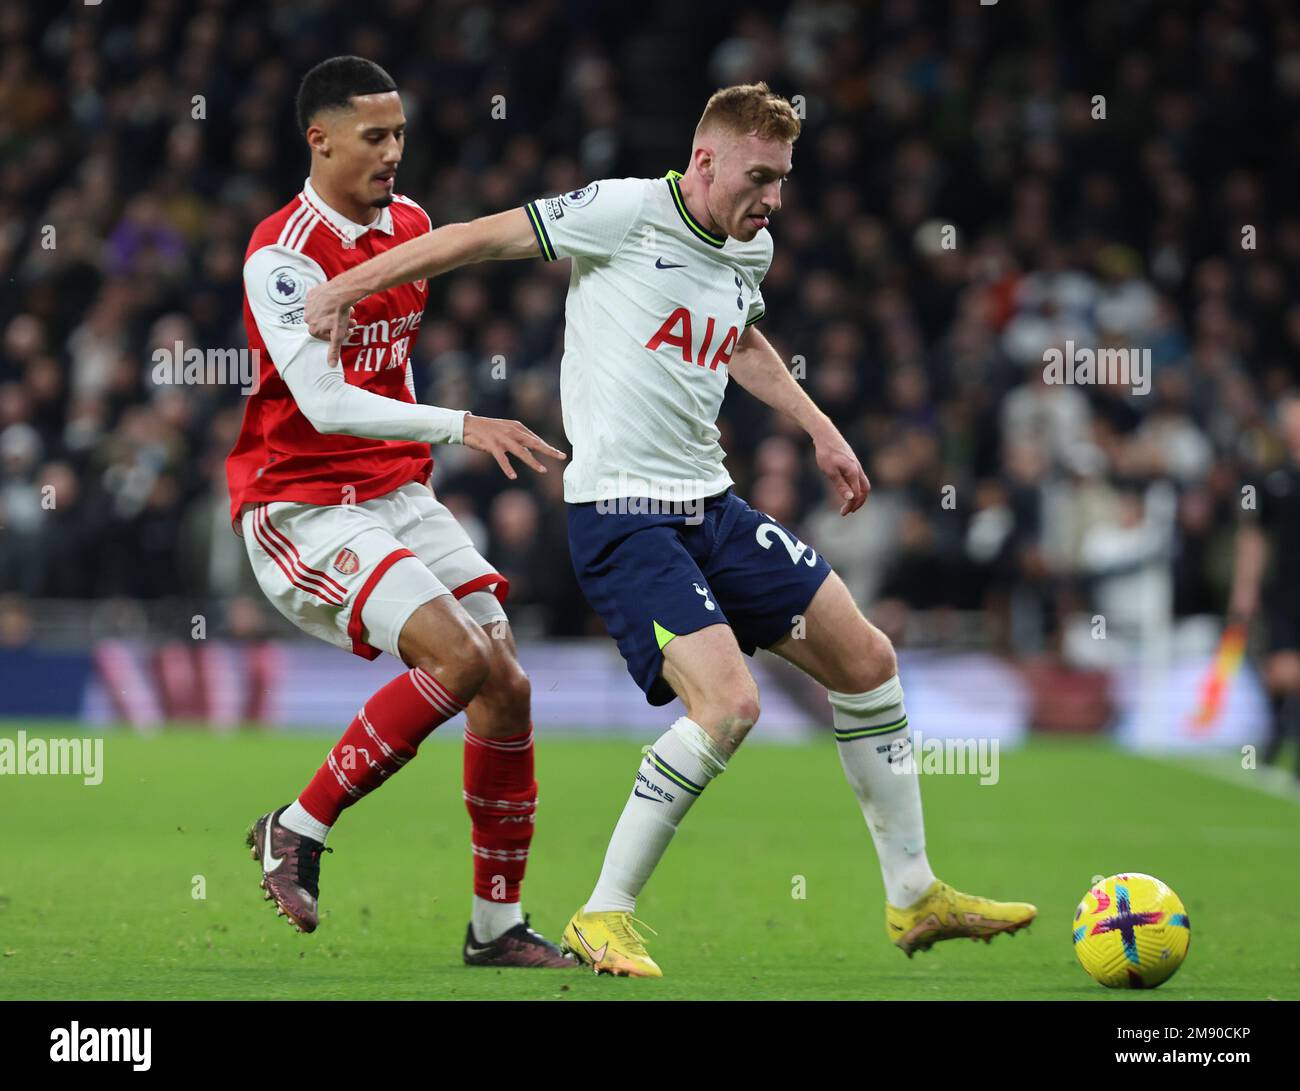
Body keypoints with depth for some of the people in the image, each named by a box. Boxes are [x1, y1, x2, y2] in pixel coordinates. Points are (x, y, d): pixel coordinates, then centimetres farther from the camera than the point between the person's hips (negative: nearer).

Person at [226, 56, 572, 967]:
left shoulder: (409, 222, 9)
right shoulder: (284, 254, -16)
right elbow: (323, 404, -27)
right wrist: (460, 426, -33)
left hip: (398, 496, 8)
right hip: (301, 508, -8)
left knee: (506, 685, -3)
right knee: (459, 656, -25)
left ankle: (498, 926, 8)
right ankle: (299, 830, -9)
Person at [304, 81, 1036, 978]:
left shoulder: (751, 252, 11)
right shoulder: (626, 213, -12)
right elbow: (484, 237, -6)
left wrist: (820, 431, 30)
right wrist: (349, 287, -8)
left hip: (710, 502, 9)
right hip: (621, 511, -9)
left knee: (866, 660, 8)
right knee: (729, 703, -23)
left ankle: (914, 897, 21)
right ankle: (604, 919, -9)